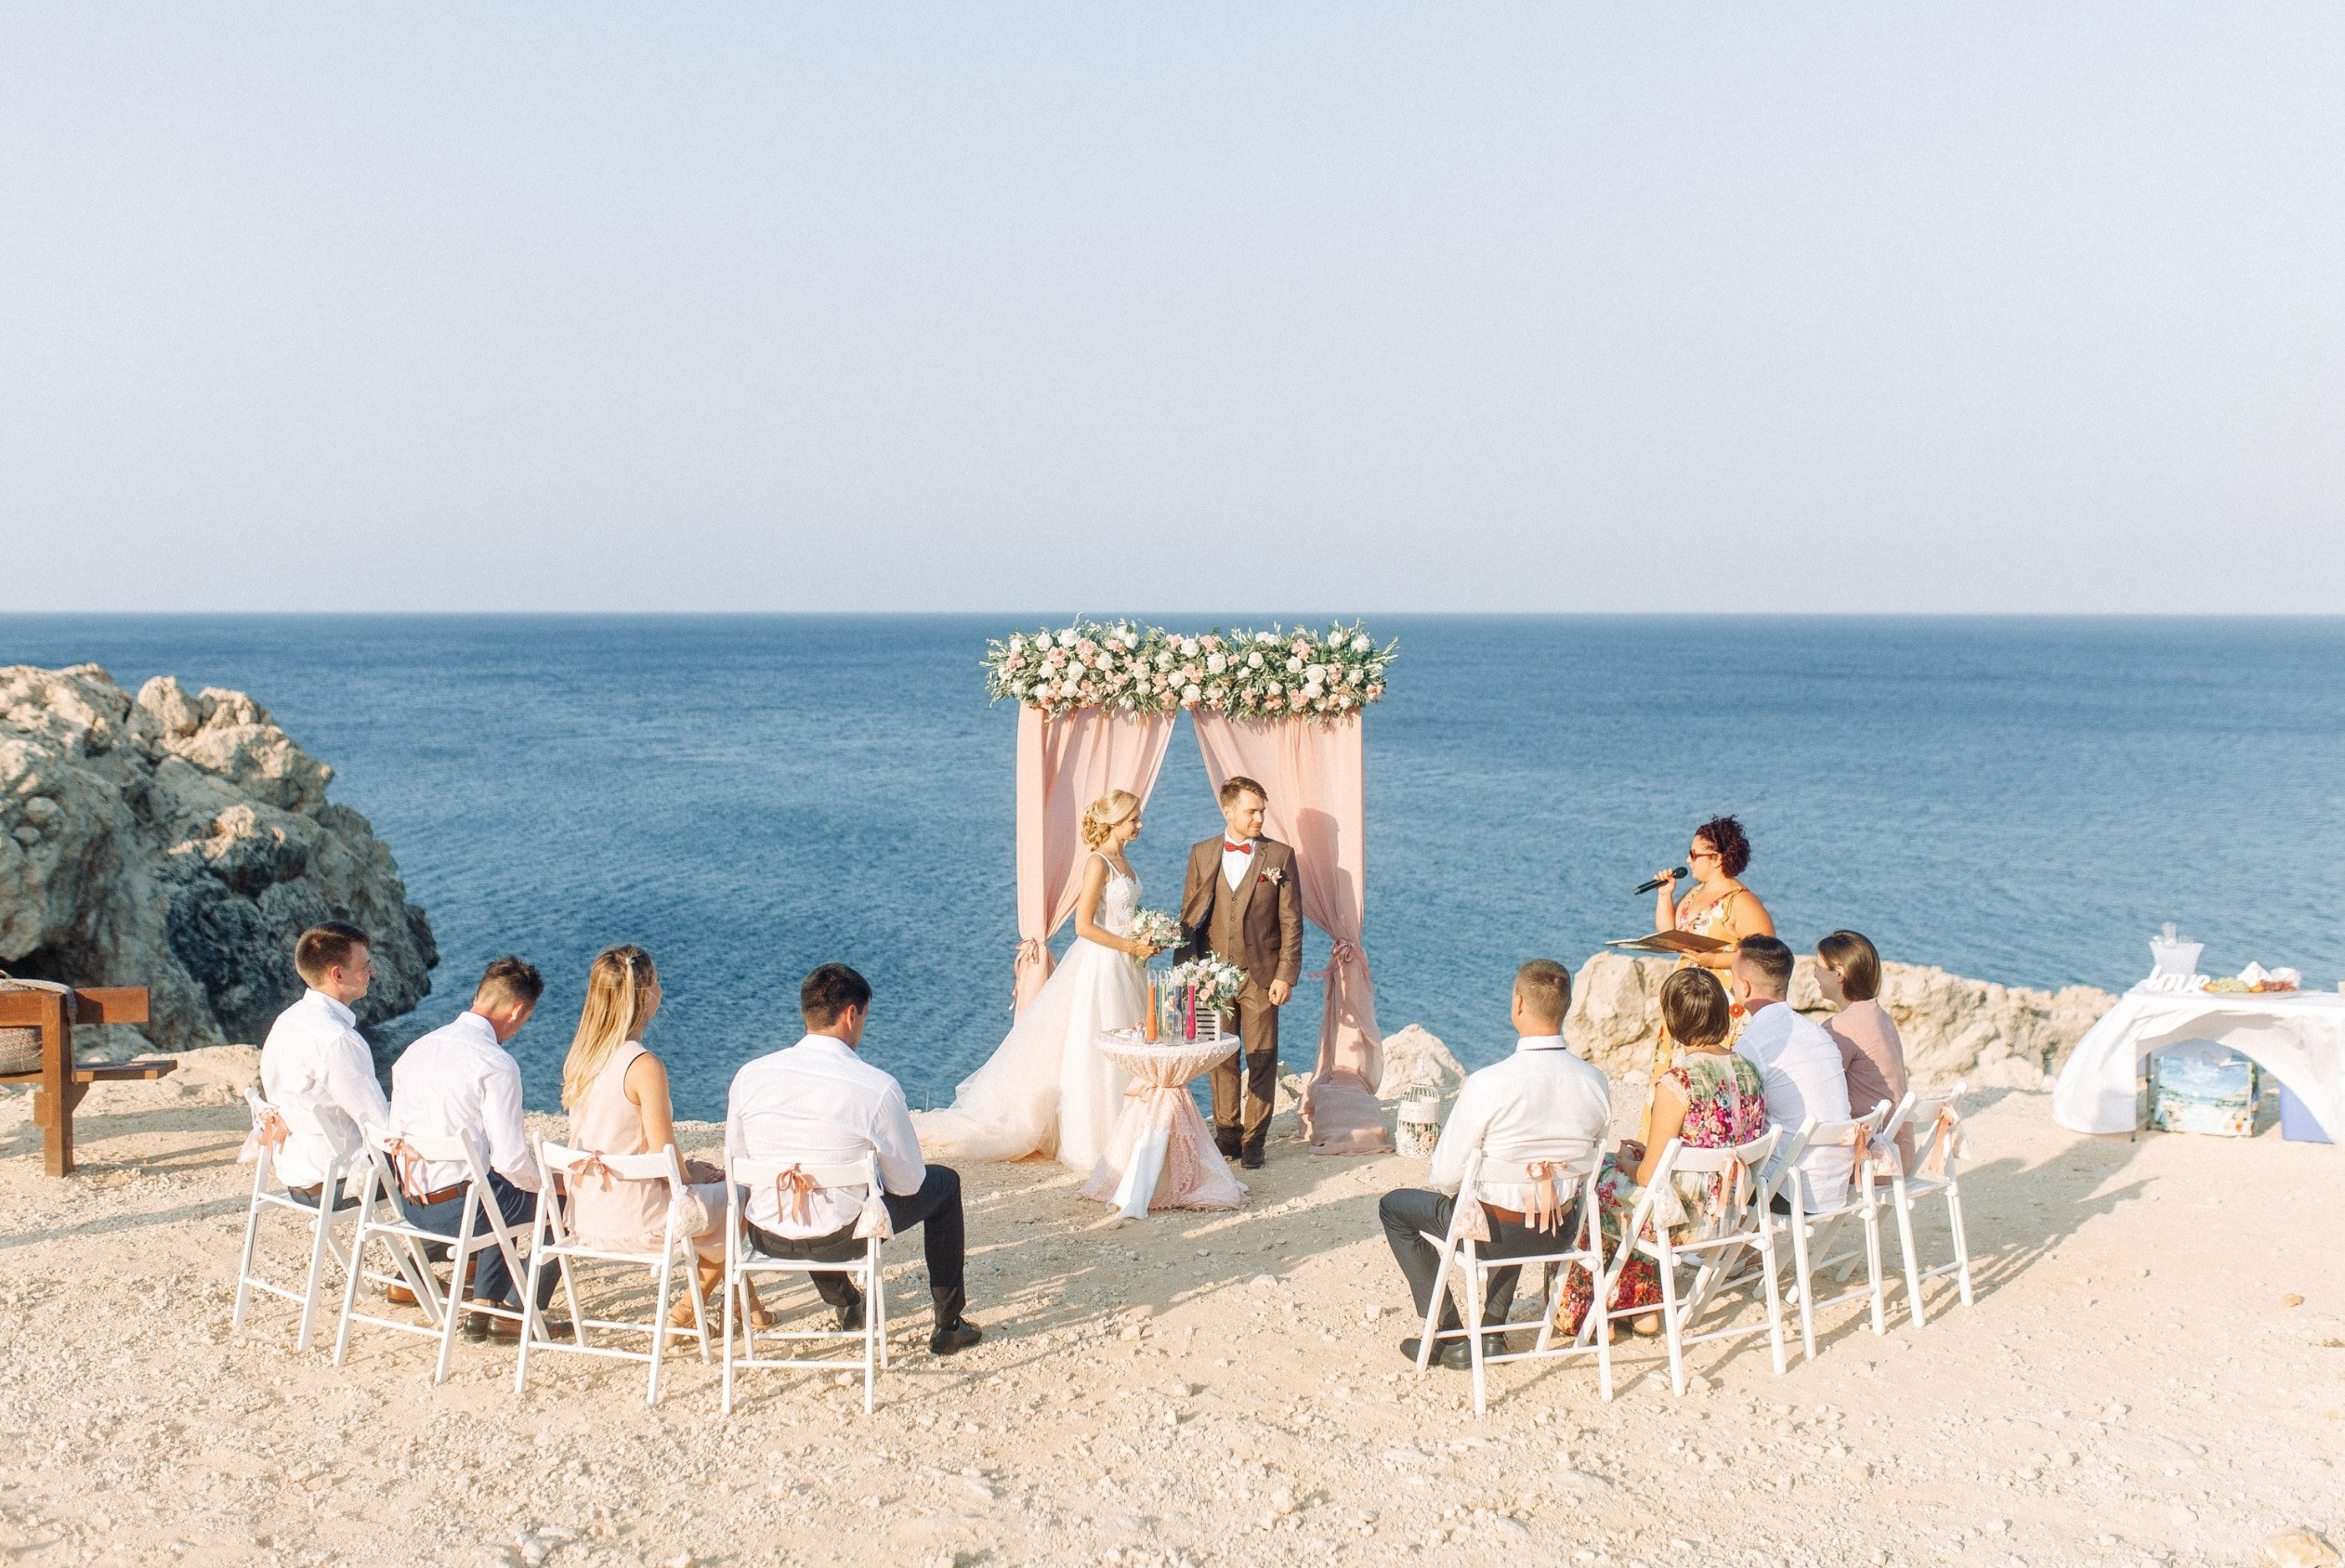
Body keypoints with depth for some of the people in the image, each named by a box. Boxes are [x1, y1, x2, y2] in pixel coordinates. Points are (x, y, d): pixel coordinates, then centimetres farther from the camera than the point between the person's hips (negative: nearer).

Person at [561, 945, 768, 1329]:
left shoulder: (579, 1056, 1)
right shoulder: (644, 1065, -23)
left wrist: (691, 1171, 14)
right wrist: (688, 1176, 2)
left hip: (586, 1218, 8)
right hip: (634, 1222, -8)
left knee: (707, 1172, 27)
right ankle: (687, 1310, 26)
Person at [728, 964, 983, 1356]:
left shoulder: (749, 1075, -8)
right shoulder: (878, 1088, -19)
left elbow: (737, 1163, 5)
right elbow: (907, 1184, -7)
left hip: (764, 1236, 4)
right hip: (840, 1239, -4)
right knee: (944, 1182, 21)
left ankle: (845, 1306, 56)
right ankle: (948, 1327, 29)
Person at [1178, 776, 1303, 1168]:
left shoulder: (1279, 856, 0)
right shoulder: (1202, 853, 6)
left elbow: (1291, 921, -1)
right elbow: (1188, 916, 9)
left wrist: (1286, 975, -7)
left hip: (1261, 974, -2)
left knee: (1262, 1059, 1)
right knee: (1221, 1057, 8)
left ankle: (1254, 1140, 10)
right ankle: (1226, 1133, 19)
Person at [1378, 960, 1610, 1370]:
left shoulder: (1488, 1084, -25)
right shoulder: (1597, 1083, -12)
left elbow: (1446, 1178, -15)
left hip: (1495, 1231, -5)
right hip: (1562, 1233, 5)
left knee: (1393, 1206, 22)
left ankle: (1447, 1332, 20)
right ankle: (1492, 1328, 33)